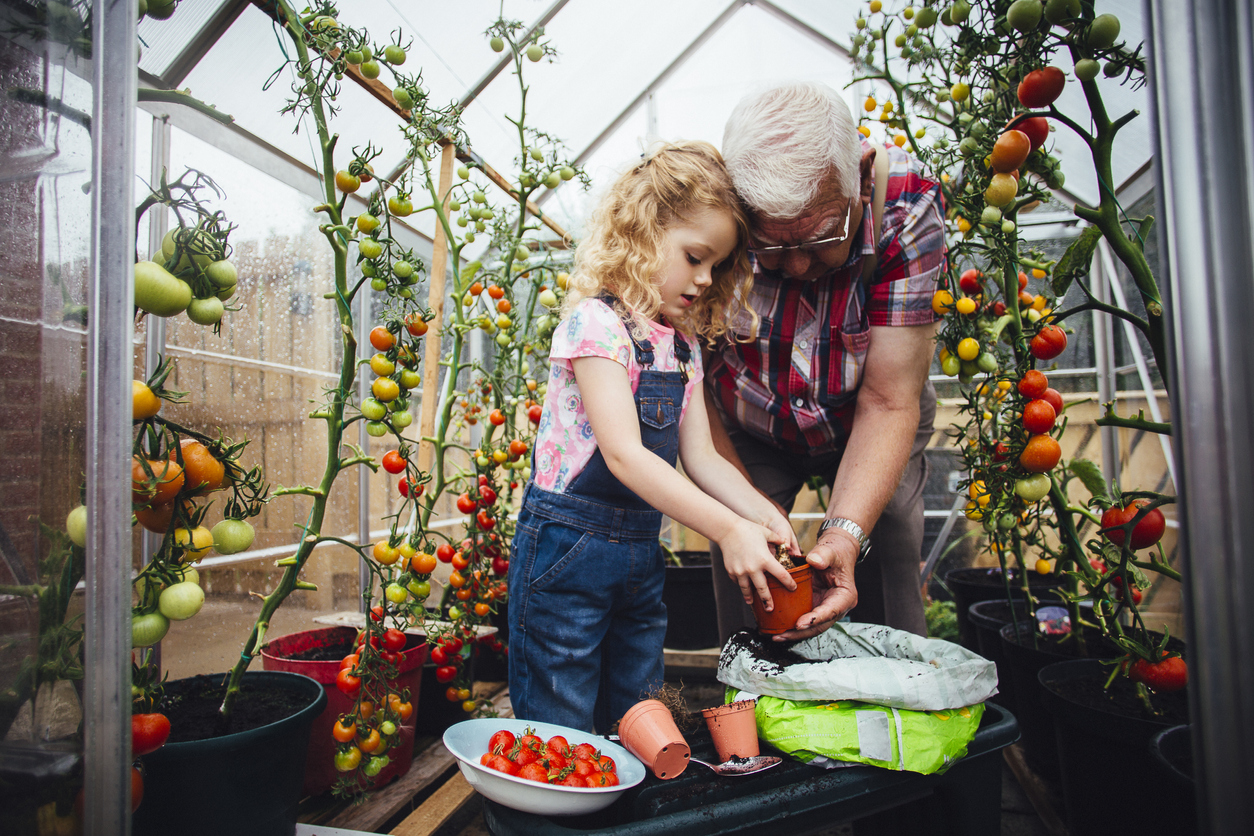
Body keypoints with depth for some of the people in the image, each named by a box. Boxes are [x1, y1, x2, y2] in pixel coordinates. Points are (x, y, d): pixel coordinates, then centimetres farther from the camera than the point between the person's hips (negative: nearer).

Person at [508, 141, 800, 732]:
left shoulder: (683, 343, 10)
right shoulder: (595, 320, -14)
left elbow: (700, 456, 6)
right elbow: (623, 454, -23)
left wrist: (761, 513, -10)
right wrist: (728, 530, -27)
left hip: (643, 551, 8)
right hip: (567, 547, -7)